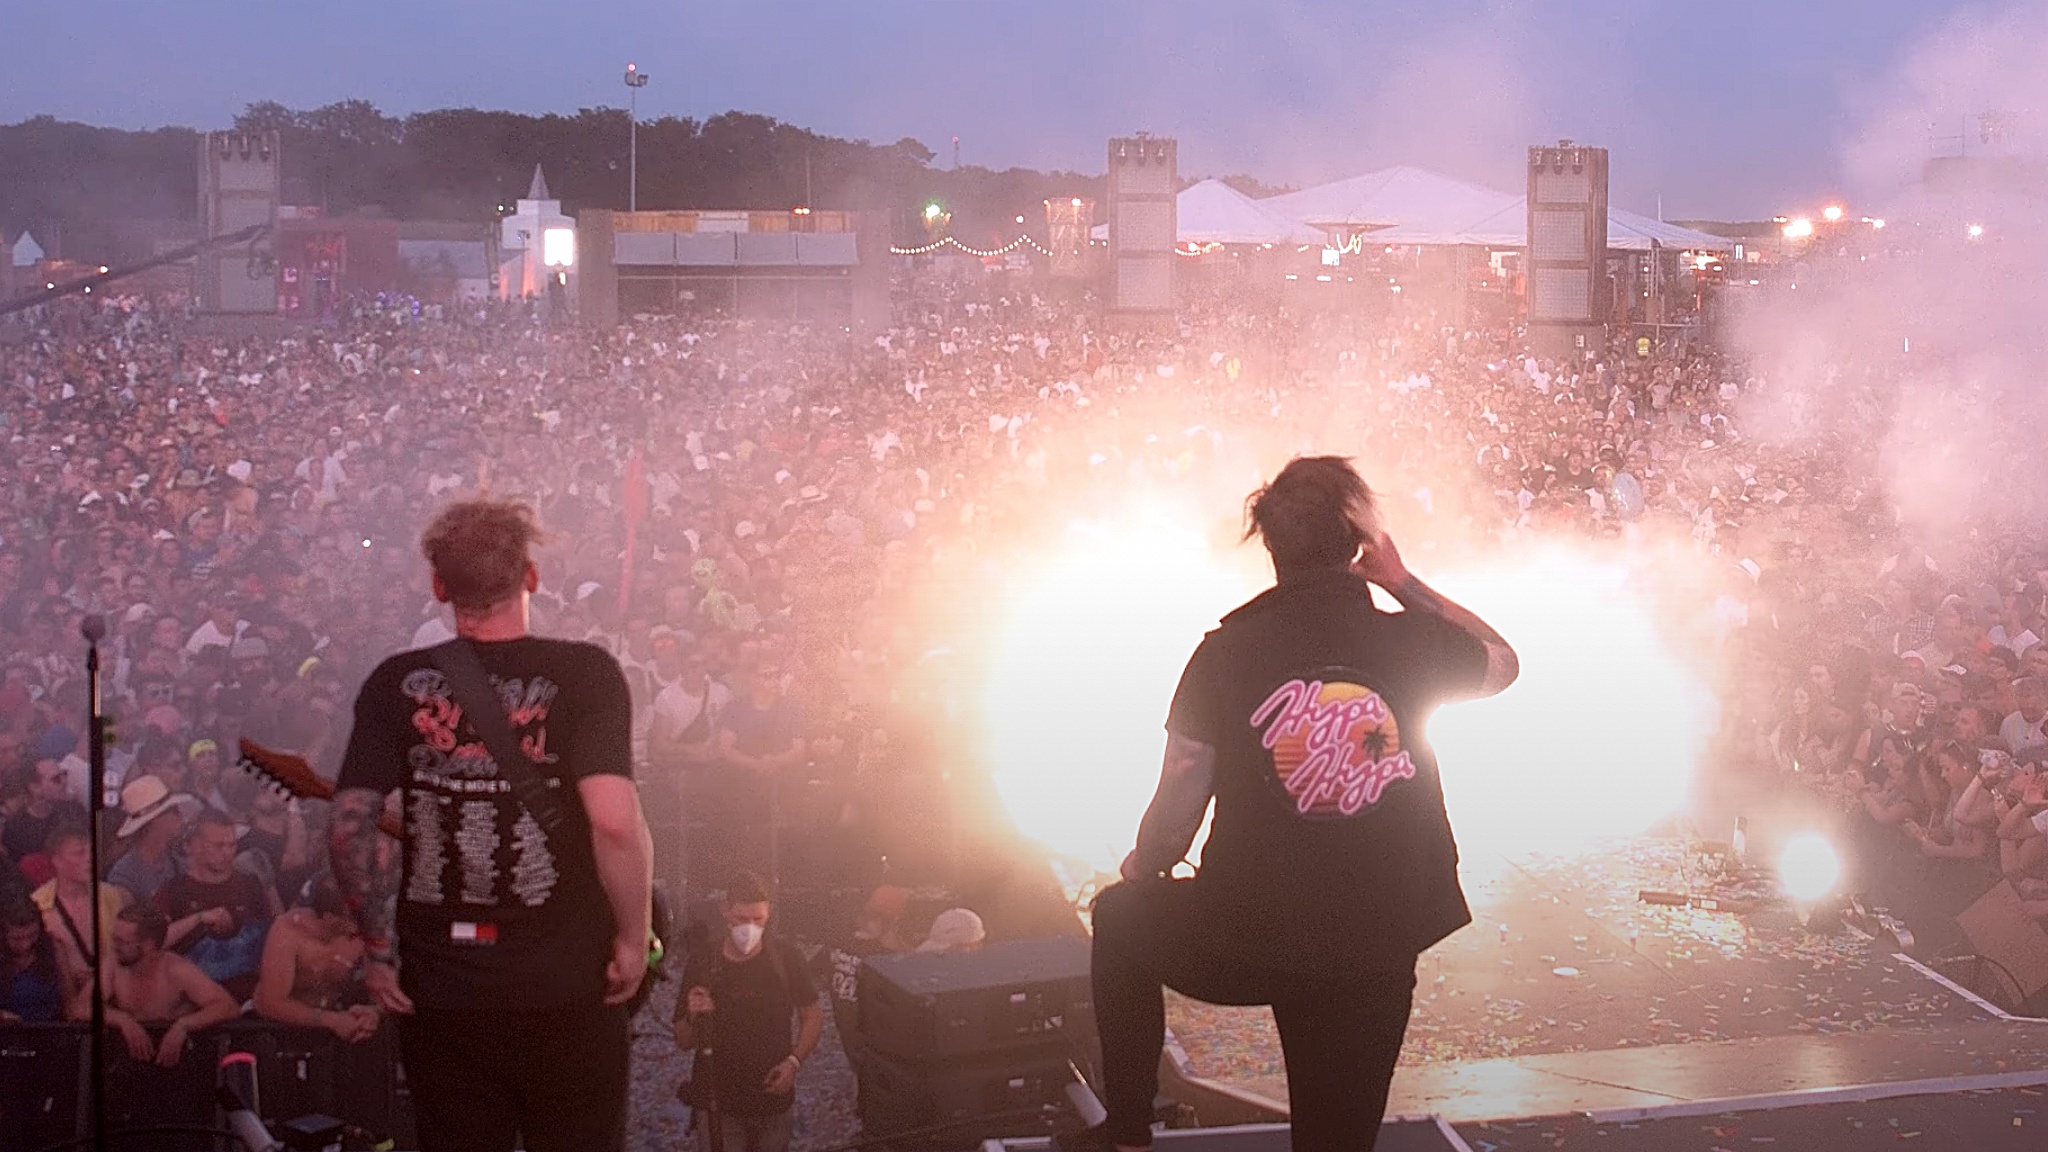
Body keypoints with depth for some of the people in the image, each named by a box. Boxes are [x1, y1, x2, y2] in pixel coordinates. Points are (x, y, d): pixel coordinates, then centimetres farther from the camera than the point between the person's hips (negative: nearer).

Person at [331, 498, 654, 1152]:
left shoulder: (397, 683, 0)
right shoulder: (584, 672, -8)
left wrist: (378, 949, 6)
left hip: (437, 990, 2)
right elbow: (614, 819, -20)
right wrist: (634, 938, -7)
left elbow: (351, 825, -6)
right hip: (566, 987, -2)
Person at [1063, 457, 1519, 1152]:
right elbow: (1502, 663, 20)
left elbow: (1175, 813, -5)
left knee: (1121, 917, 29)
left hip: (1247, 945, -1)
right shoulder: (1409, 644, -4)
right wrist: (1404, 584, 18)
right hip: (1378, 957, 1)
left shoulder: (1226, 652, -9)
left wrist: (1140, 870, 17)